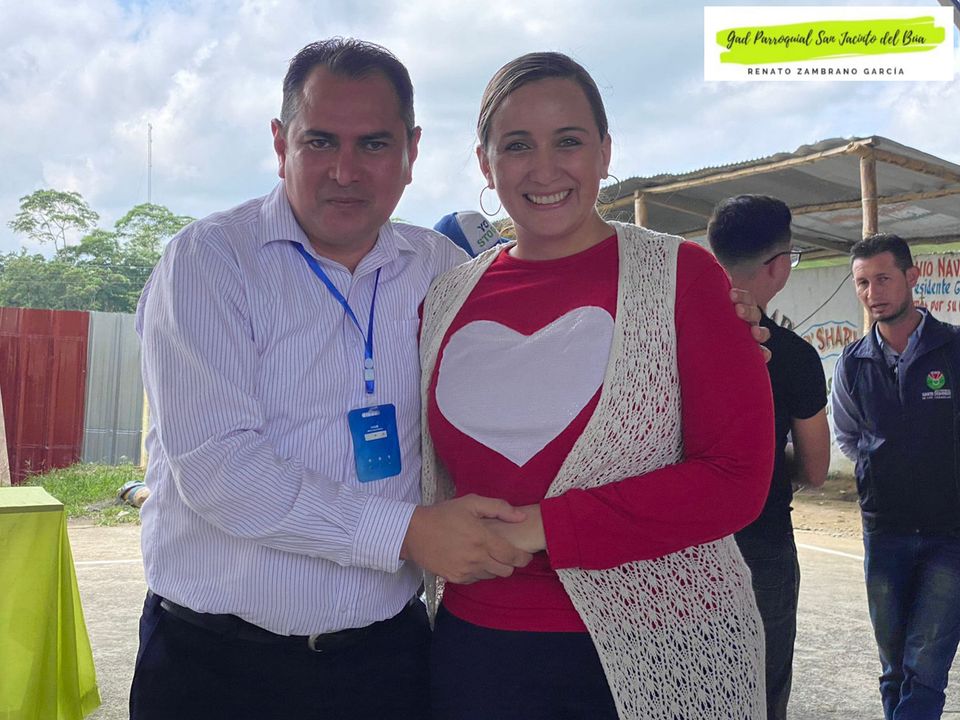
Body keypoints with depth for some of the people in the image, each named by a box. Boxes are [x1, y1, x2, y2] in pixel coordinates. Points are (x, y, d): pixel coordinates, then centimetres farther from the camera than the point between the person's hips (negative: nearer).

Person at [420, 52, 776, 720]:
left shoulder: (681, 275, -7)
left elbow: (737, 477, -13)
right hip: (476, 646, 3)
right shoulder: (446, 299, 3)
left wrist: (540, 527, -18)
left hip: (661, 656, -2)